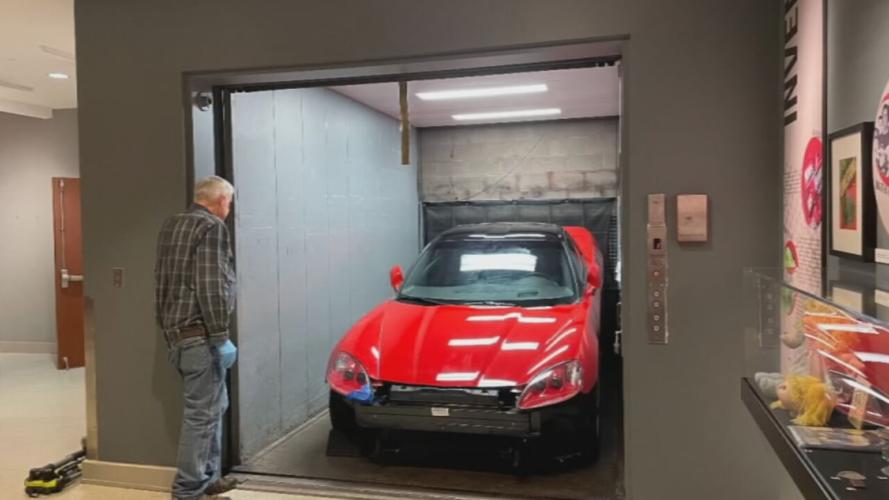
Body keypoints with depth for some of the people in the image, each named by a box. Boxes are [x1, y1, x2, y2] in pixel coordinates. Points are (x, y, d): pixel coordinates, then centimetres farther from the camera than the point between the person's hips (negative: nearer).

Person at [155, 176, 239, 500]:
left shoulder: (171, 225, 16)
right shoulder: (212, 227, -12)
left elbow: (163, 281, 21)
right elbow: (211, 286, -20)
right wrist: (221, 336, -18)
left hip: (176, 329, 10)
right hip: (199, 333, -10)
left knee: (215, 405, 18)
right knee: (202, 412, -2)